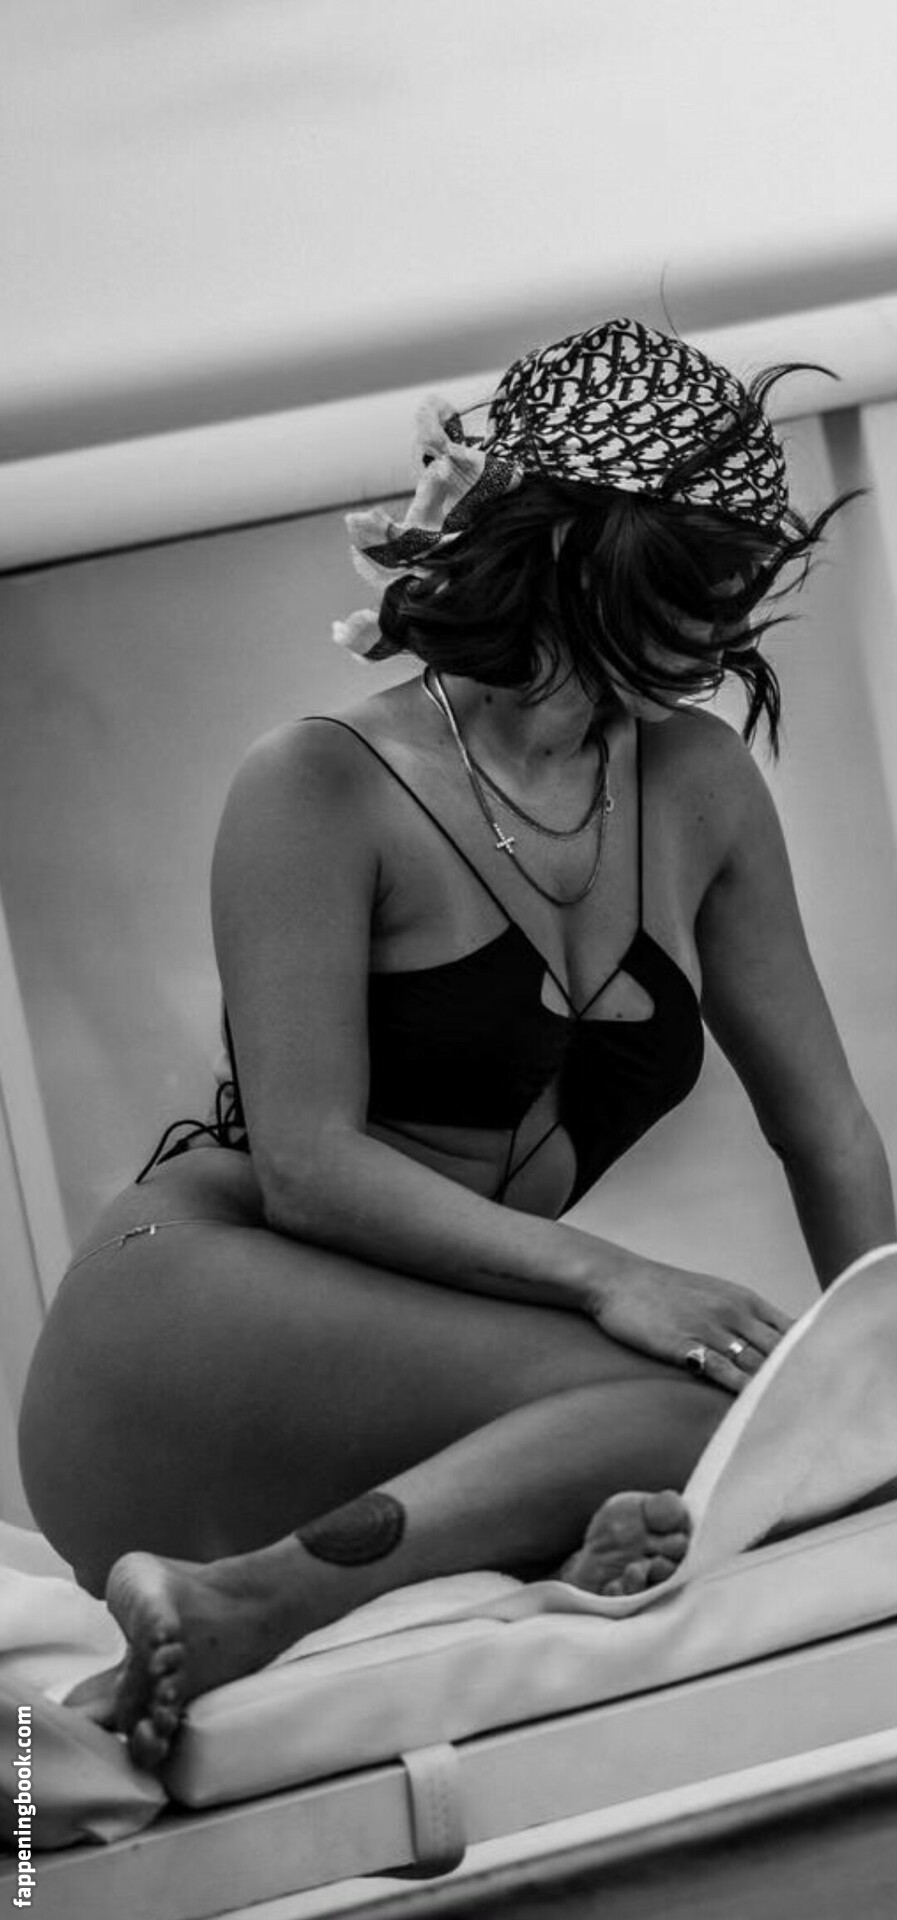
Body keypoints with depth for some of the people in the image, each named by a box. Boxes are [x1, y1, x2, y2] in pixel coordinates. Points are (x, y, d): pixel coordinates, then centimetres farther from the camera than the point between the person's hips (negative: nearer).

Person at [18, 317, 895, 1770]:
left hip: (414, 1401, 6)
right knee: (710, 1400, -29)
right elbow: (309, 1163, -16)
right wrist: (598, 1274, -26)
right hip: (199, 1313, -6)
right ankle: (234, 1605, -37)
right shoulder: (323, 790, -8)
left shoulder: (698, 787, 10)